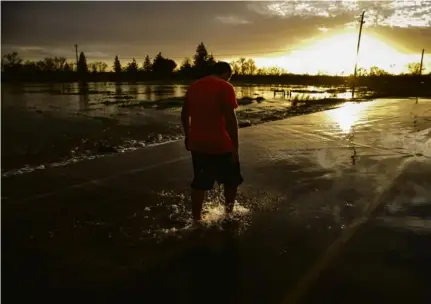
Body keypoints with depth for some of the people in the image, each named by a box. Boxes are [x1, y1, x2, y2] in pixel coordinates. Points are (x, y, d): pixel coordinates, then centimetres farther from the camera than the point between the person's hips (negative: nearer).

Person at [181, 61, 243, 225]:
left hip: (197, 144, 6)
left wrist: (188, 136, 25)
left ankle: (197, 219, 22)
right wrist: (235, 147, -13)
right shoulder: (225, 87, -11)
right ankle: (228, 213, 28)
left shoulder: (193, 86, 10)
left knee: (199, 183, 15)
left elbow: (184, 114, 15)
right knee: (232, 180, 17)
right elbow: (230, 119, -18)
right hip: (219, 144, -6)